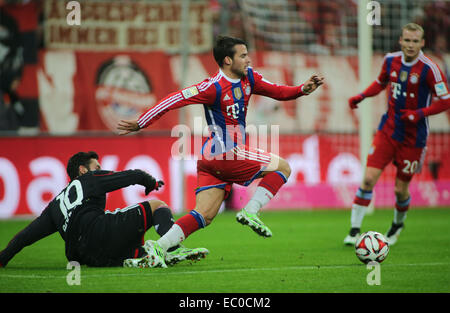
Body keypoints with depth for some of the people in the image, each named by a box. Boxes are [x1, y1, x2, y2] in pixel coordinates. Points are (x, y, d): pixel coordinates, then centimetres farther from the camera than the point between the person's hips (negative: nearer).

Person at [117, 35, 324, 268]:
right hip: (224, 153, -9)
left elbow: (277, 92, 17)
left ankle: (159, 247, -5)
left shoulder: (248, 77, 11)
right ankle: (250, 212, -7)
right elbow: (174, 100, -14)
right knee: (283, 167, -2)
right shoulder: (214, 87, -15)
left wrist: (303, 89, -2)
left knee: (204, 215, 3)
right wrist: (140, 124, -13)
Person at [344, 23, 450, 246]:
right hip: (387, 131, 3)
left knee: (400, 189, 4)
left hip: (413, 137, -3)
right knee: (369, 178, -11)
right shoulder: (391, 60, 0)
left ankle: (398, 224, 36)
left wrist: (420, 113, -23)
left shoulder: (429, 69, -15)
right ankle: (354, 229, -2)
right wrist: (362, 96, 4)